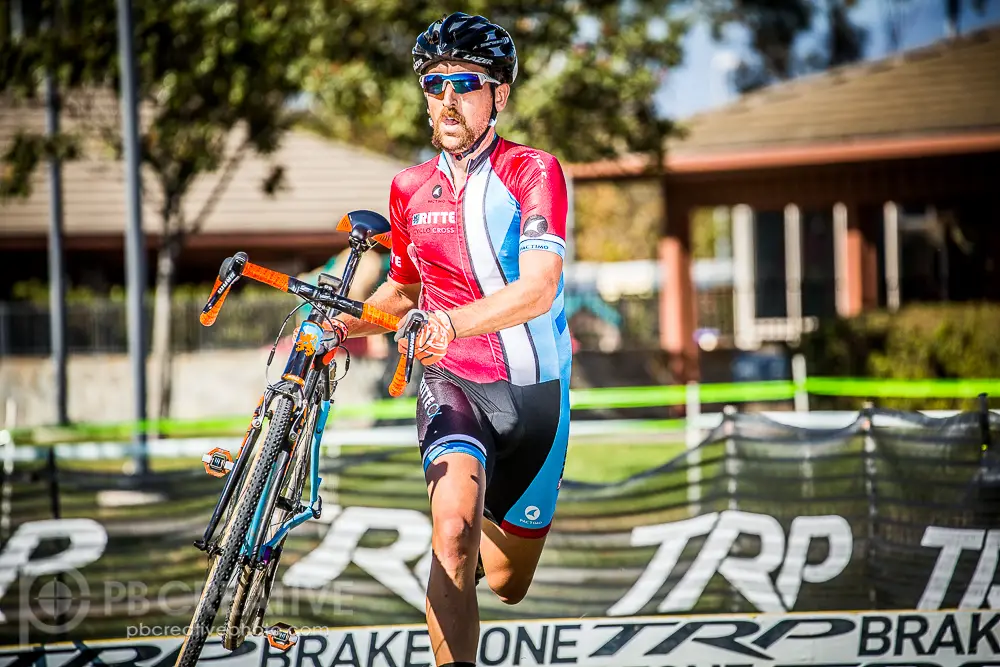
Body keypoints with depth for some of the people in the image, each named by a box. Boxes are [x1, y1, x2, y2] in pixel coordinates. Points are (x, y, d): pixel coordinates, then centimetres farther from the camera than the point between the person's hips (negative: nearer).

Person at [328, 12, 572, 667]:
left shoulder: (533, 172, -11)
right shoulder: (411, 188, 3)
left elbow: (538, 288, -25)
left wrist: (450, 322, -41)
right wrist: (336, 326, 2)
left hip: (533, 389, -1)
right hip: (452, 381, 1)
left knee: (508, 584, 13)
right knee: (453, 536, -30)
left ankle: (493, 534, 50)